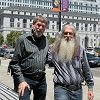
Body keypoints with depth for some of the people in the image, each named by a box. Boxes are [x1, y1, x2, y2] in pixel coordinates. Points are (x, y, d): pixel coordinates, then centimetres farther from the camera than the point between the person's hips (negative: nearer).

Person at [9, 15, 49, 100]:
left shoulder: (45, 40, 9)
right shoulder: (23, 39, -6)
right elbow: (14, 63, -8)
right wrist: (21, 80, -15)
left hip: (41, 80, 5)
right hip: (26, 79, -5)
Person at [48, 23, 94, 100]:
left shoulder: (80, 50, 4)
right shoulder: (54, 50, 0)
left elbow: (86, 70, 8)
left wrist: (90, 88, 8)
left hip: (77, 90, 3)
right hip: (61, 88, -2)